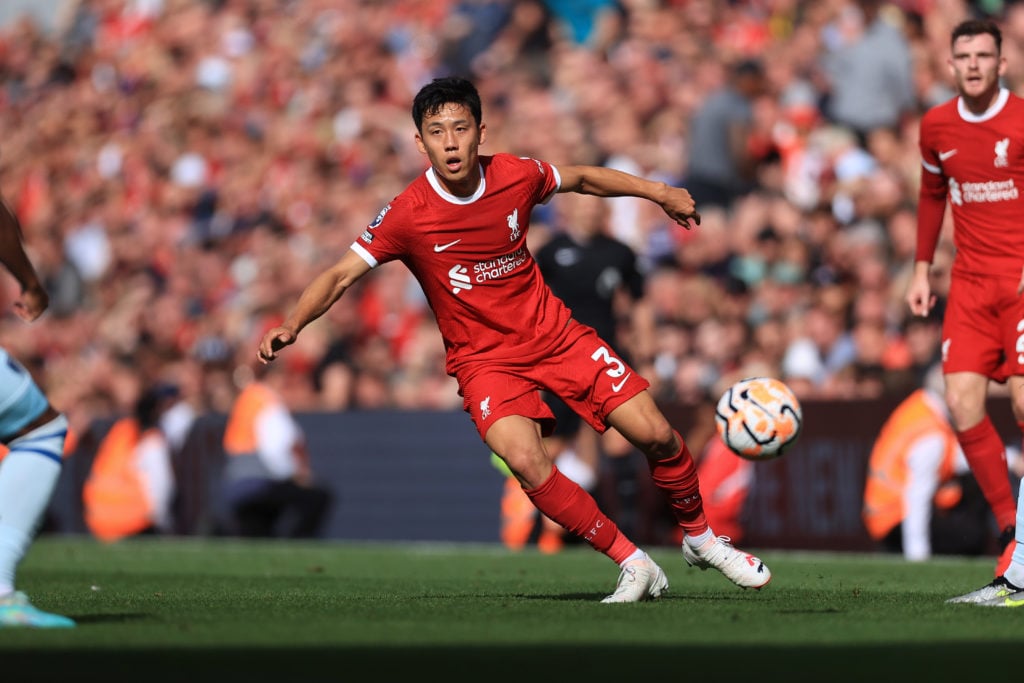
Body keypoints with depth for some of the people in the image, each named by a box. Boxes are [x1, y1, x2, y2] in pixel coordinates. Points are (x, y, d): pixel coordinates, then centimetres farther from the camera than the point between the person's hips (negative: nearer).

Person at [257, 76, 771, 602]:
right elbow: (340, 275, -18)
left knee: (656, 435, -4)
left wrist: (660, 193, 15)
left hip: (554, 334, 3)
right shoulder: (408, 214, -18)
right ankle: (633, 565, -14)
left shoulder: (515, 175, -9)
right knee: (526, 462, -29)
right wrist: (290, 326, -33)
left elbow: (582, 179, 12)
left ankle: (700, 538, 25)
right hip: (482, 358, -3)